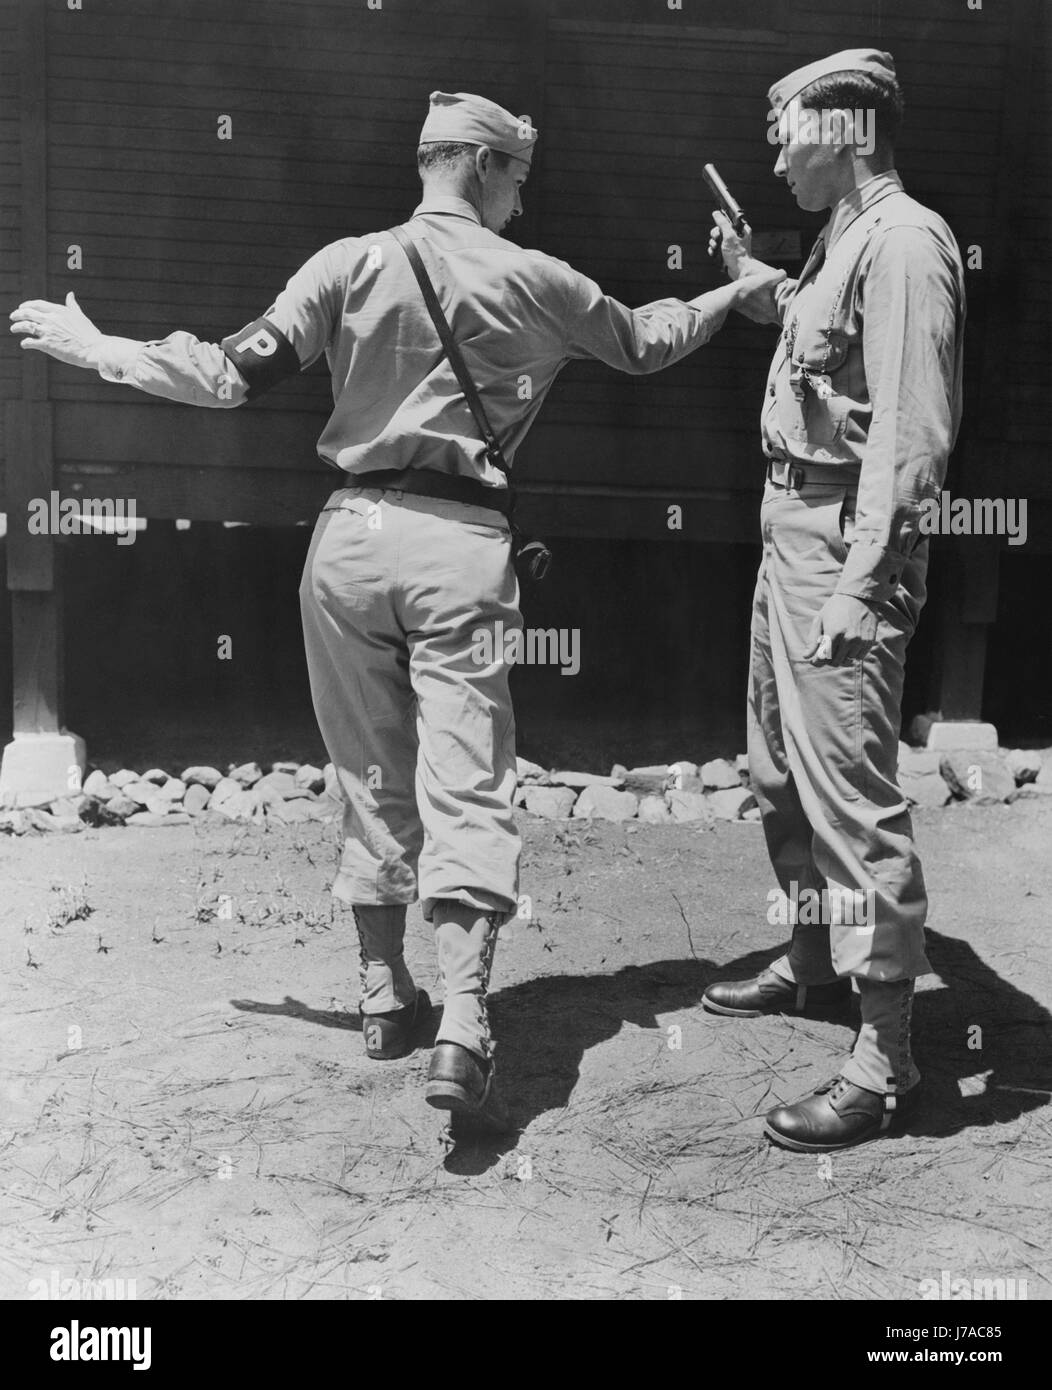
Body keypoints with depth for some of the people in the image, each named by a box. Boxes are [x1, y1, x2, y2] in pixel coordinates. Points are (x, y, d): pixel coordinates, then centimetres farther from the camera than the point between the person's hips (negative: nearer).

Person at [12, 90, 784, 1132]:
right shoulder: (532, 280, 5)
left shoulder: (352, 263, 4)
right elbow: (641, 344, 20)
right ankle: (462, 1032, -12)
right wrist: (740, 293, 37)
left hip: (353, 534, 2)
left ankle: (384, 997, 26)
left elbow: (234, 376, -2)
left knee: (373, 779, 14)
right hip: (460, 545, -2)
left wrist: (96, 348, 12)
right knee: (466, 789, -2)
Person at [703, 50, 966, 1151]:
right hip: (790, 527, 10)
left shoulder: (903, 242, -14)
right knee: (779, 773, 19)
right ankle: (813, 965, 37)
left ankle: (885, 1060, 0)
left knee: (850, 792, -9)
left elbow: (911, 433, -21)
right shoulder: (841, 242, 15)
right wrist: (749, 273, 30)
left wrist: (861, 581, -25)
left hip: (845, 543, -10)